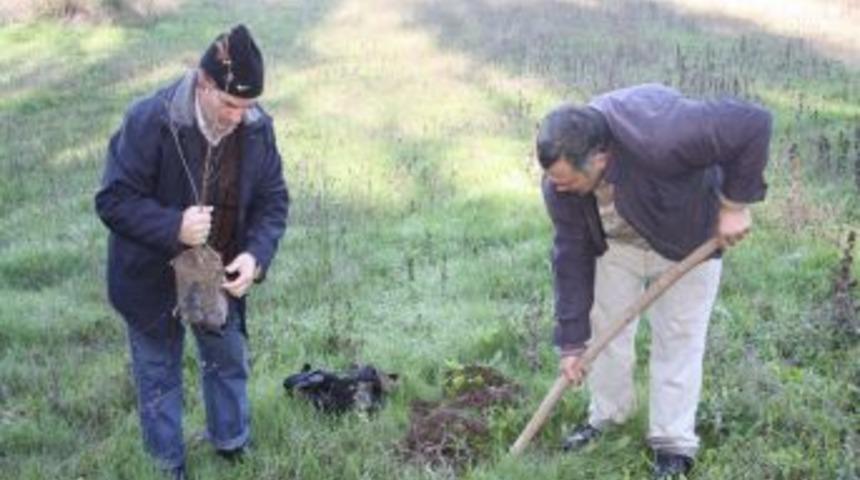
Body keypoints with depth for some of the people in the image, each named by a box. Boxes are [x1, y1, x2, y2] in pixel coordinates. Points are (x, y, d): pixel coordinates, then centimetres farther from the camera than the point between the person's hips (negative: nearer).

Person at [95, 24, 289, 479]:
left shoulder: (257, 127, -15)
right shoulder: (148, 121, -28)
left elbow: (273, 200, -6)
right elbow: (113, 200, -23)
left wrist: (256, 254, -24)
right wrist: (173, 228, -38)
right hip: (152, 277, -4)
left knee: (229, 363, 22)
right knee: (159, 375, 15)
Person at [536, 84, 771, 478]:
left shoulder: (657, 137, -45)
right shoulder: (560, 180, -26)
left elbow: (753, 124, -40)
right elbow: (572, 255, -17)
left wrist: (735, 203, -32)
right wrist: (572, 342, -14)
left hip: (686, 238, -4)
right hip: (617, 242, 4)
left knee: (678, 338, -1)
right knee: (605, 326, 7)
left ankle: (674, 445, 12)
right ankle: (606, 416, 29)